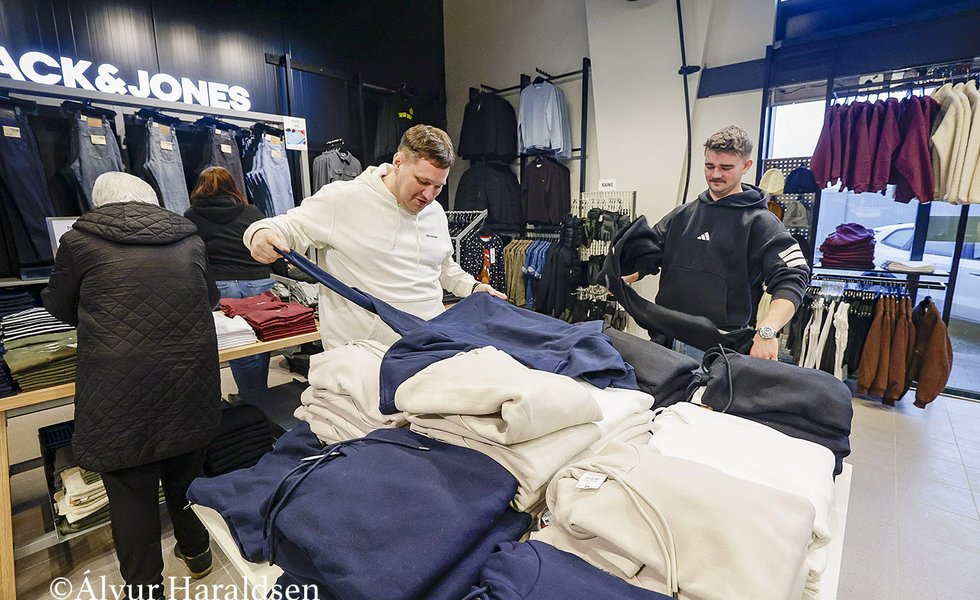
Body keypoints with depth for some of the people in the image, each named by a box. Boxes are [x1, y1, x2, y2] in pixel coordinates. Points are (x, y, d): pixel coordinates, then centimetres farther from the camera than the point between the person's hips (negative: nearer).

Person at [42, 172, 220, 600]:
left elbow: (58, 305, 16)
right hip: (191, 381, 3)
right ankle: (196, 550, 43)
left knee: (131, 487, 13)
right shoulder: (190, 241, 7)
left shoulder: (80, 241, 0)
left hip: (121, 392, -3)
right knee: (185, 471, 23)